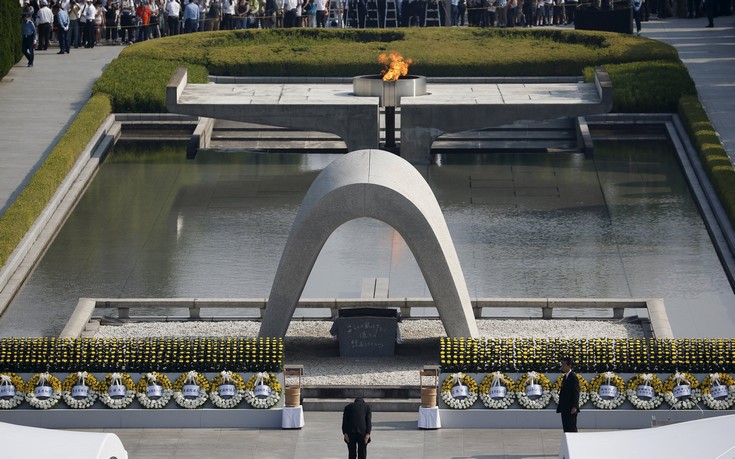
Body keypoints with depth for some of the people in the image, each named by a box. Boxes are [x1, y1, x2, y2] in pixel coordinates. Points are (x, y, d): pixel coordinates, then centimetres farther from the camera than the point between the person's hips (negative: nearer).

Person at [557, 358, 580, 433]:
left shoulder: (573, 377, -12)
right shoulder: (565, 377, 16)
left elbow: (576, 392, -17)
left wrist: (574, 407, -22)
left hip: (571, 409, -9)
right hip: (565, 408, 9)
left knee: (571, 428, -8)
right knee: (566, 428, 9)